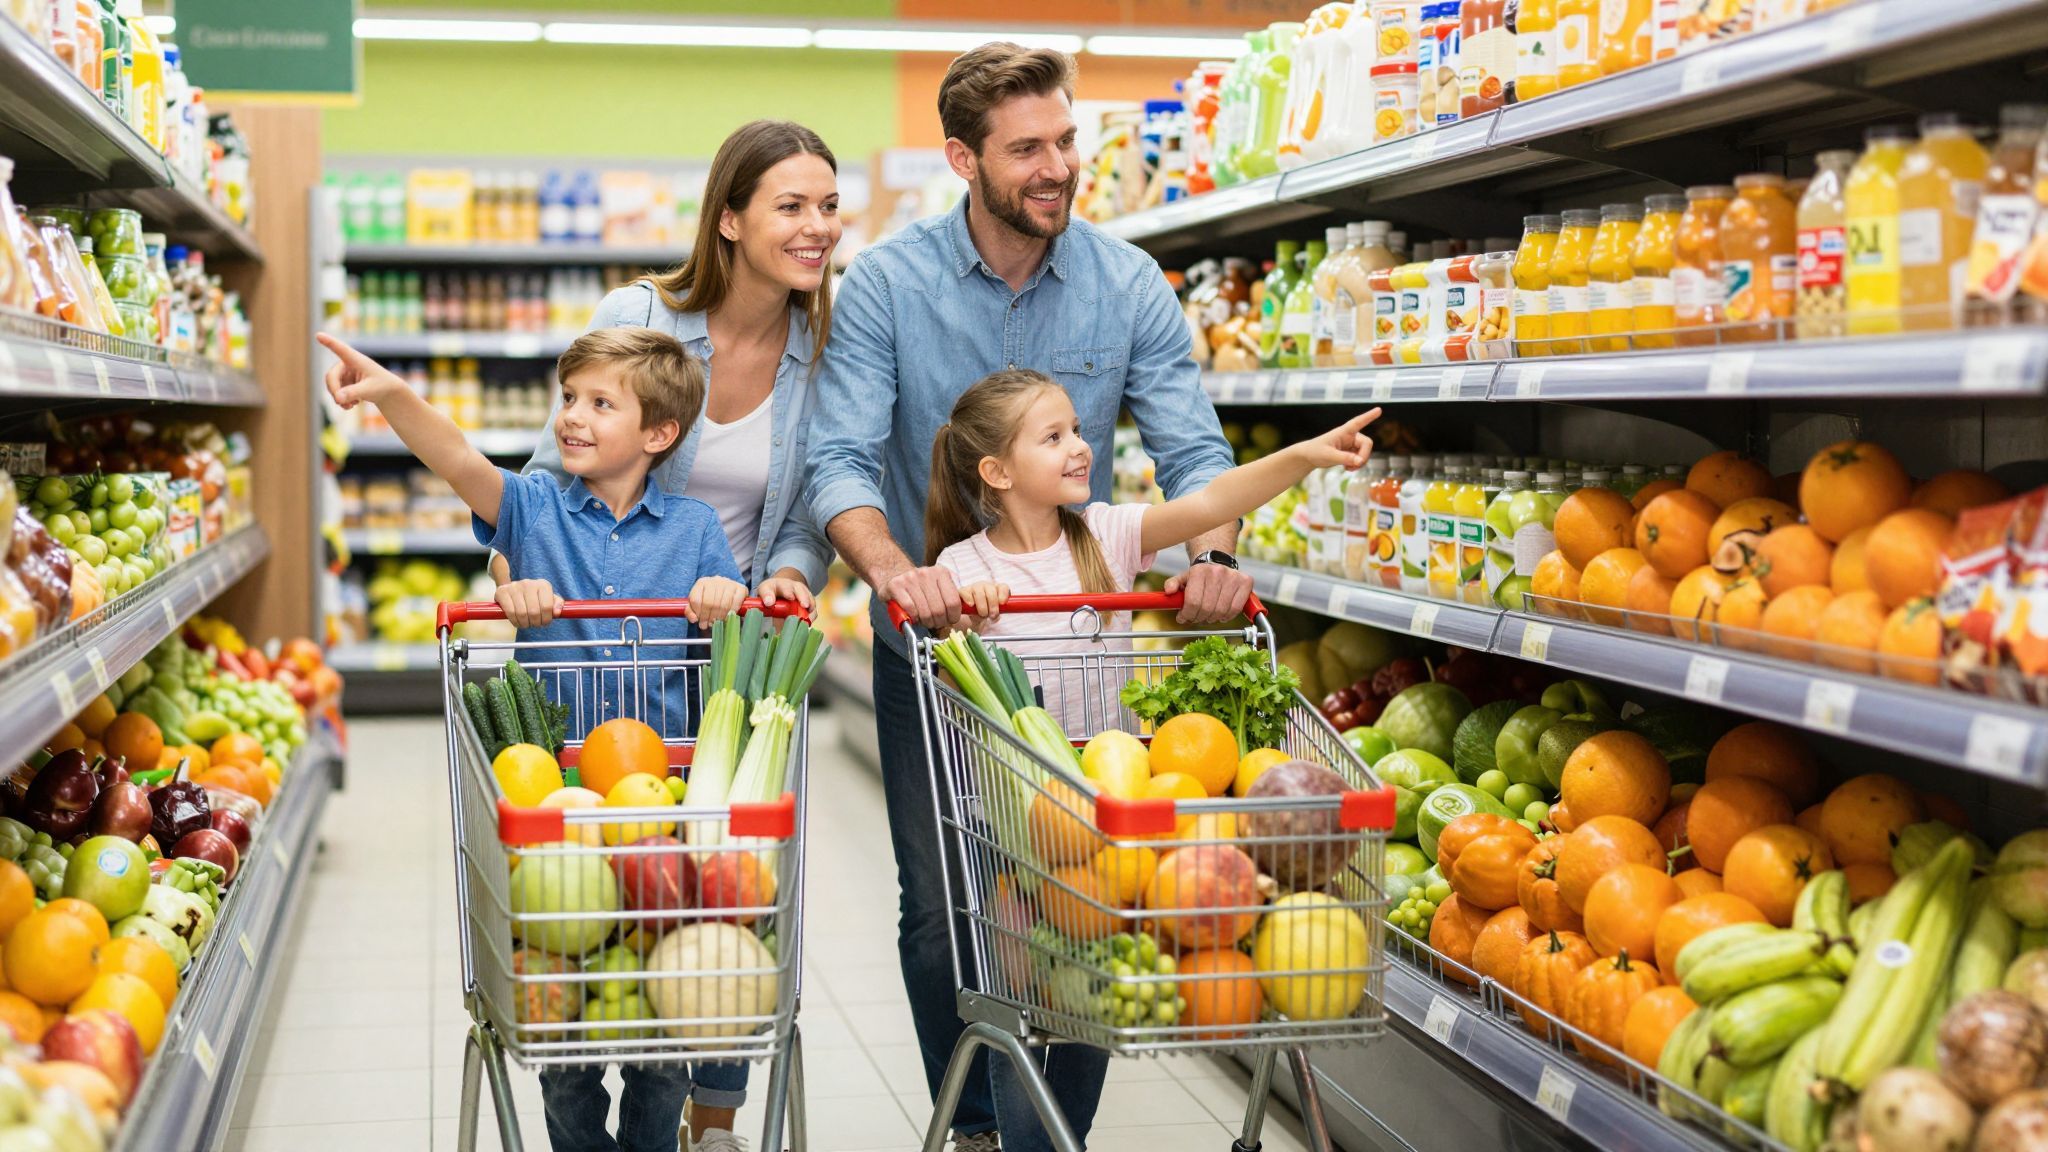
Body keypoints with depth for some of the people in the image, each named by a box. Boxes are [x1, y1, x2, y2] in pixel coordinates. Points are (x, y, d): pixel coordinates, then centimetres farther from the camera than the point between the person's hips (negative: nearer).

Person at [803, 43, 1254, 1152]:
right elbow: (842, 459, -18)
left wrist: (1211, 552, -31)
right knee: (938, 911, 7)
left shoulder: (1127, 284, -5)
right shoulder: (888, 282, -10)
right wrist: (891, 567, -39)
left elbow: (1191, 445, -9)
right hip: (929, 643, -1)